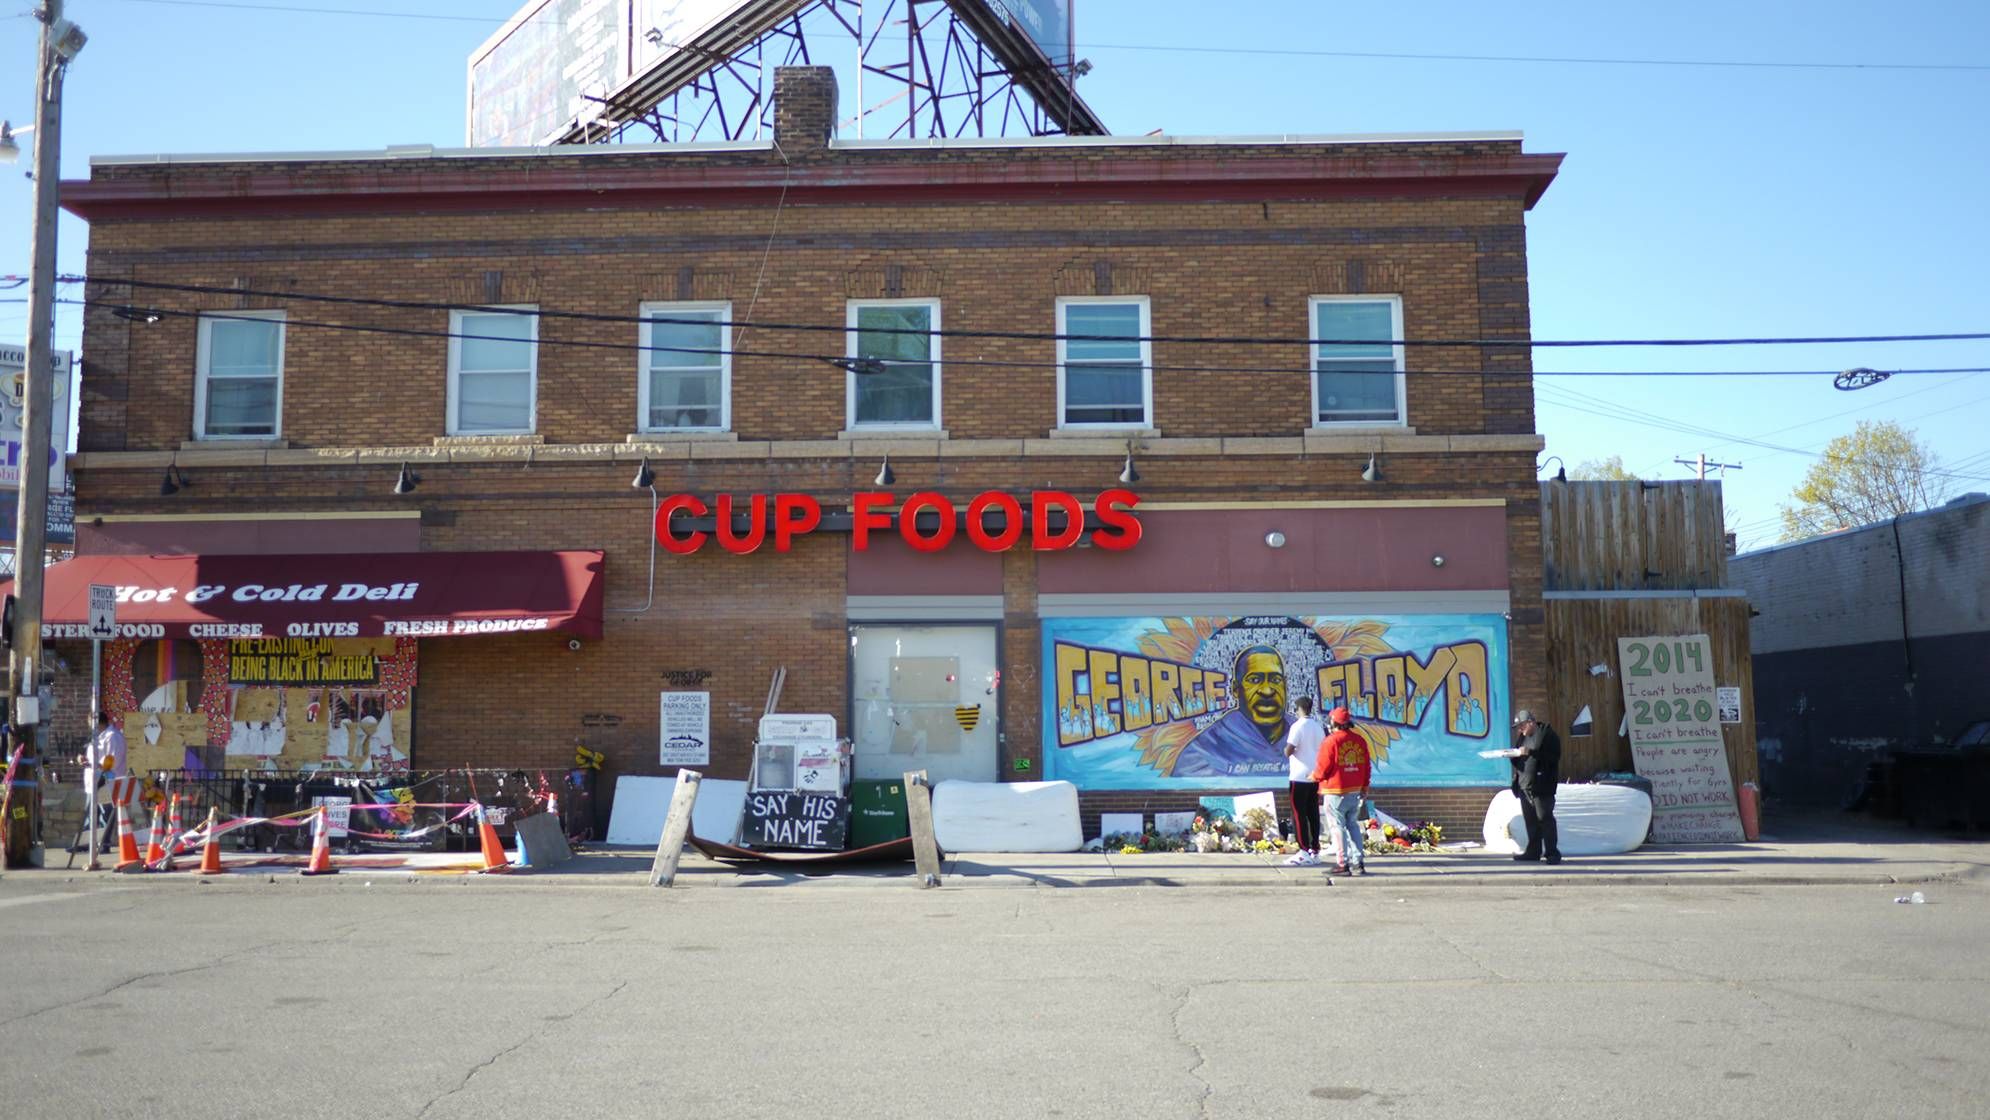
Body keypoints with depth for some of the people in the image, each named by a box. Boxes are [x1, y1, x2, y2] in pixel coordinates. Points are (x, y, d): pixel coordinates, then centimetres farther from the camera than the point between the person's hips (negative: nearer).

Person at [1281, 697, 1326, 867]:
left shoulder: (1298, 726, -13)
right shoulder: (1319, 727, 10)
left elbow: (1288, 751, -18)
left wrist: (1287, 749, 2)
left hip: (1300, 777, -7)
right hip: (1315, 776, 7)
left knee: (1299, 814, -3)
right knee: (1313, 813, 10)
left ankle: (1304, 853, -6)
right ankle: (1315, 851, 11)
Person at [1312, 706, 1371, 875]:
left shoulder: (1331, 741, -15)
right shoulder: (1360, 741, 5)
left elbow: (1323, 768, -12)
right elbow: (1366, 766, 12)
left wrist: (1314, 776, 9)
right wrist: (1365, 786, 23)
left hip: (1336, 791, -6)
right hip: (1355, 790, 6)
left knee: (1338, 827, 0)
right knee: (1353, 825, 15)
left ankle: (1344, 863, 0)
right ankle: (1358, 862, 11)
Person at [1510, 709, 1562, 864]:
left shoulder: (1547, 735, -6)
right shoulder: (1523, 737, 20)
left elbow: (1553, 756, -19)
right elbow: (1518, 760, 25)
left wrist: (1531, 752, -23)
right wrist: (1514, 754, 3)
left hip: (1542, 787, -8)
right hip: (1525, 786, 8)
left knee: (1545, 819, -7)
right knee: (1530, 820, 10)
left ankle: (1551, 852, -4)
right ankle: (1533, 851, 16)